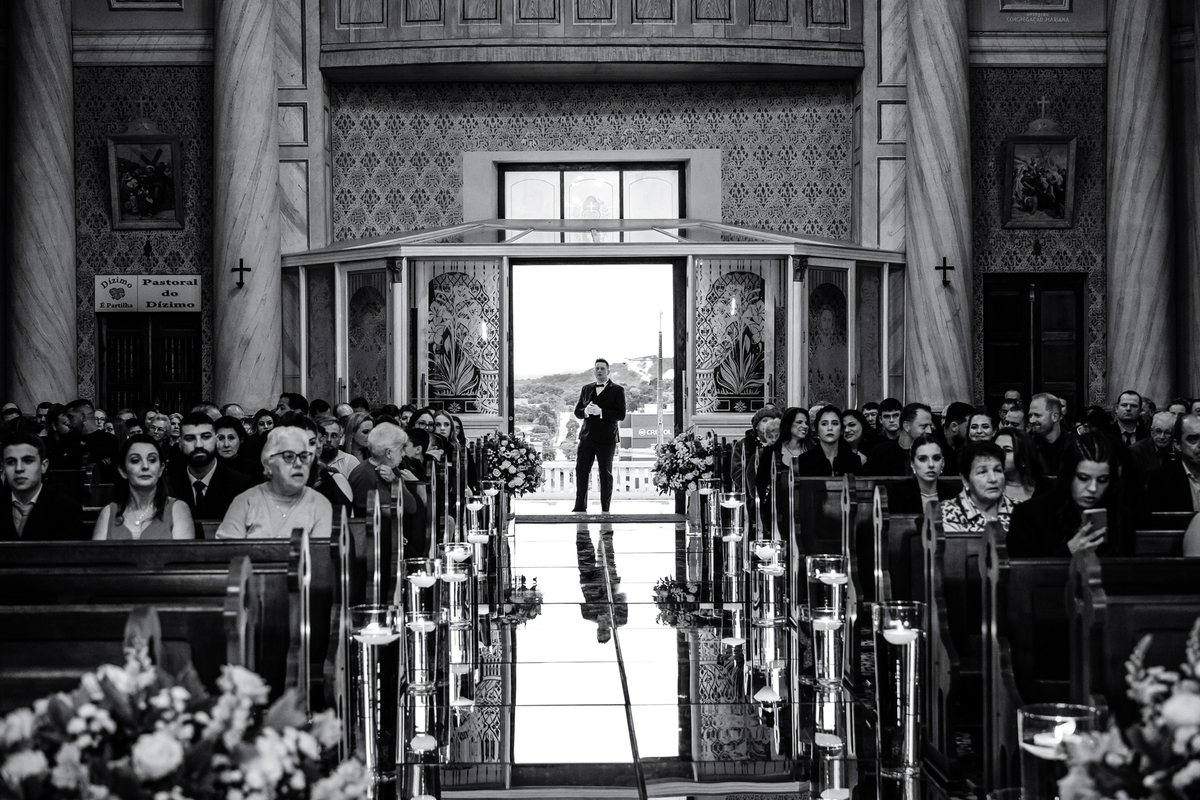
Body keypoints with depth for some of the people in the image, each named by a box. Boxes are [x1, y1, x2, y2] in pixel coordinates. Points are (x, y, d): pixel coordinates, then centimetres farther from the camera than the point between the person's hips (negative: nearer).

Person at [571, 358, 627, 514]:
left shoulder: (617, 390, 0)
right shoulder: (586, 389, 14)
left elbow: (621, 414, -9)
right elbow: (577, 412, 12)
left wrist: (600, 412, -21)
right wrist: (585, 411, -12)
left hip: (606, 439, -4)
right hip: (587, 437, 4)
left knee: (606, 474, 3)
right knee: (581, 471, -3)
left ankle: (605, 510, 10)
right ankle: (580, 507, 4)